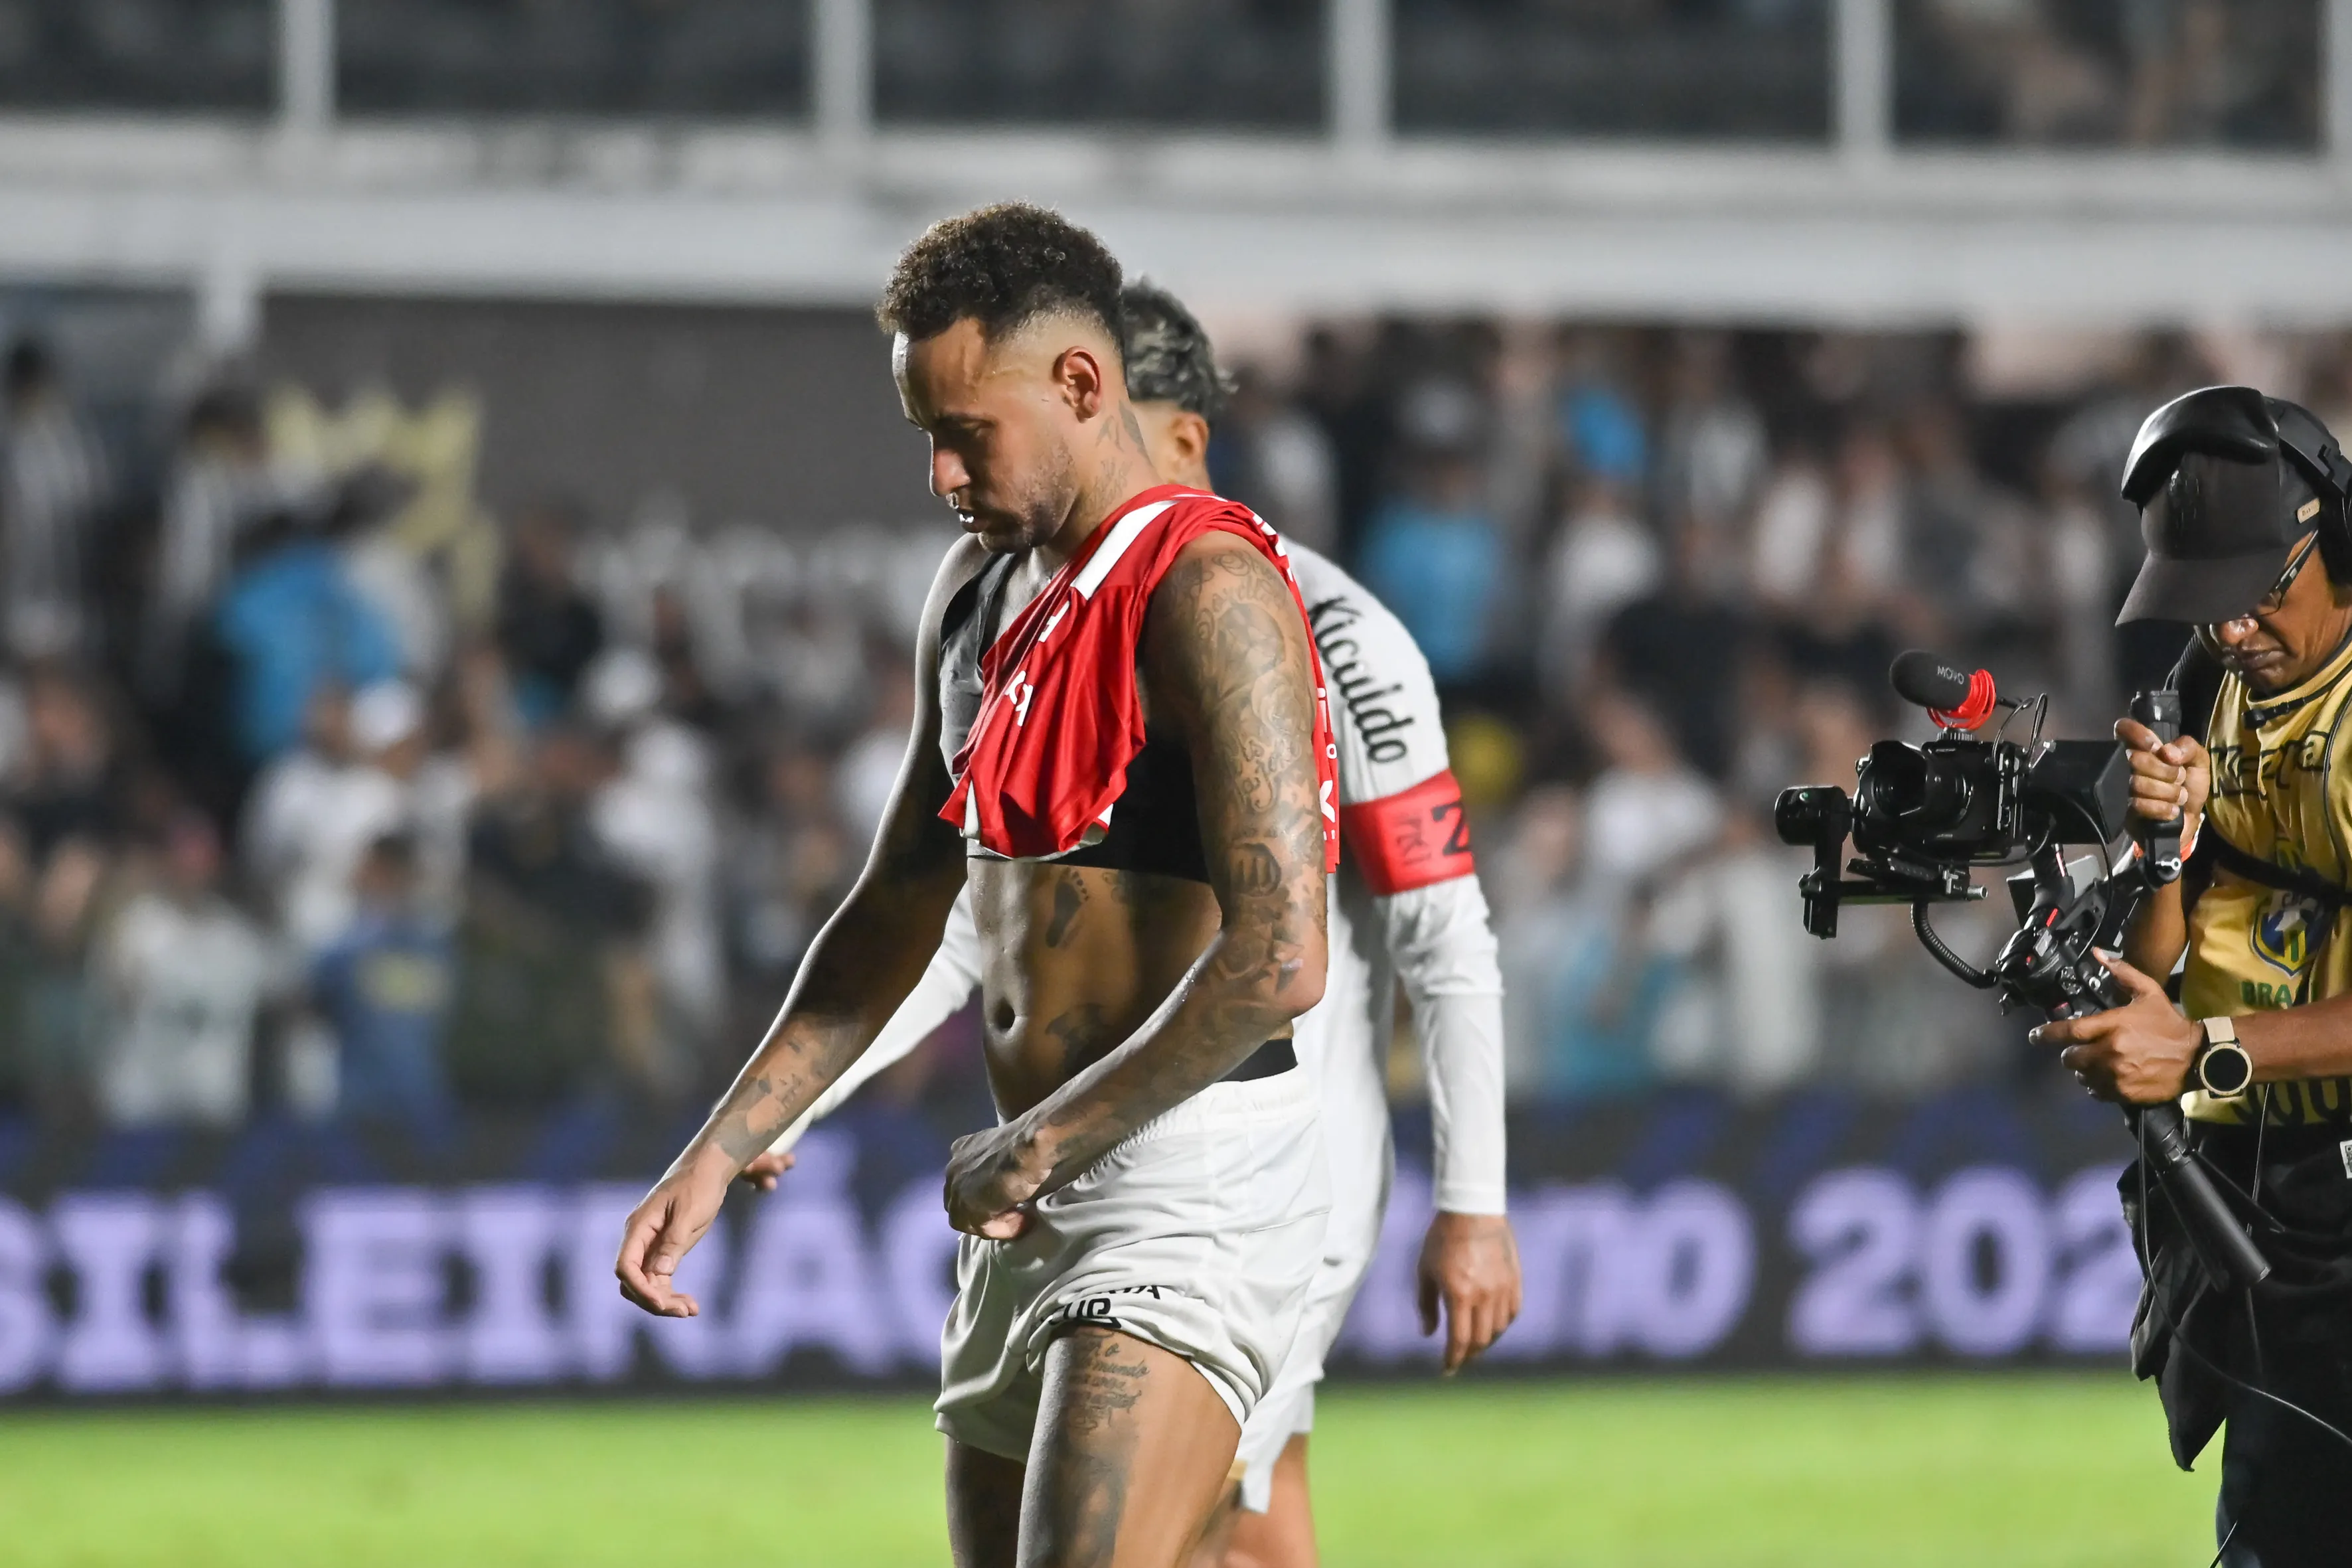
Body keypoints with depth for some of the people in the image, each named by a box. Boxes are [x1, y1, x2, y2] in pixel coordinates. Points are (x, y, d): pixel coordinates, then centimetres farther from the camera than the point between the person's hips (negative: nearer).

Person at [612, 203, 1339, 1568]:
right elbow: (895, 919, 24)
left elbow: (1277, 960, -23)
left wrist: (1040, 1145, -15)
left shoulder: (1207, 595, -14)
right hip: (1030, 1205, 9)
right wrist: (720, 1153, 15)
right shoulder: (981, 591, 15)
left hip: (1191, 1191, -9)